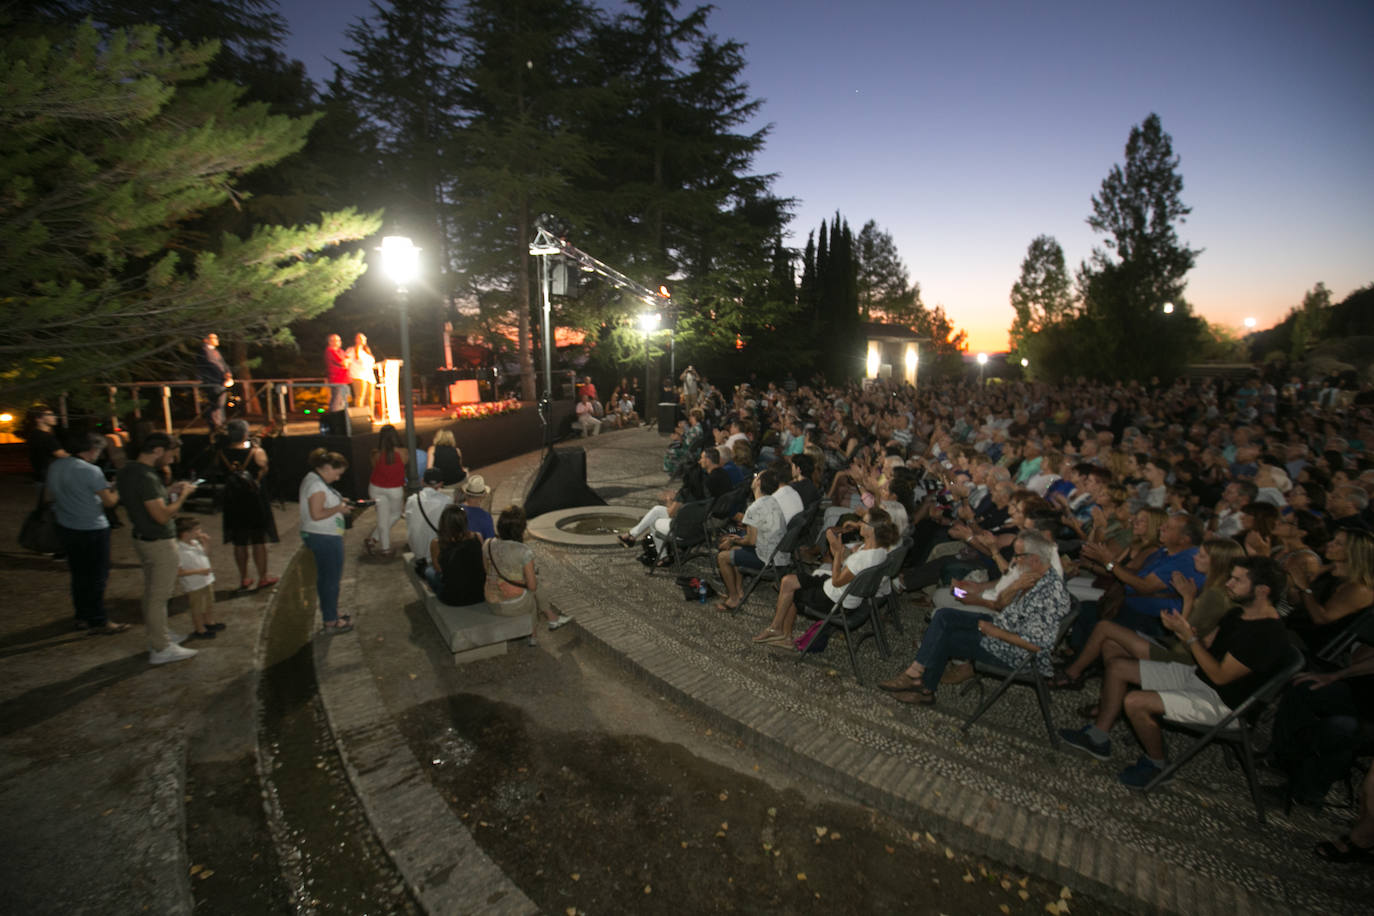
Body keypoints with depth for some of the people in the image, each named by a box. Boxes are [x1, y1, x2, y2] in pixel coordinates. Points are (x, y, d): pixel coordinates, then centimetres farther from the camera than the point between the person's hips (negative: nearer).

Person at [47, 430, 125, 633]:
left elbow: (51, 494, 17)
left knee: (78, 575, 17)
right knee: (97, 577, 3)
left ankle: (82, 617, 27)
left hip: (66, 528, 7)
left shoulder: (55, 466, 3)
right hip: (92, 530, -7)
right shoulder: (90, 471, -20)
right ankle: (99, 621, 10)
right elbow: (109, 501, -15)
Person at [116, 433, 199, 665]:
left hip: (143, 539, 10)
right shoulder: (145, 477, -25)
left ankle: (158, 635, 35)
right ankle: (161, 649, 8)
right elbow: (162, 516, -26)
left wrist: (169, 490, 9)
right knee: (159, 596, -1)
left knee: (152, 592, 21)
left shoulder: (128, 470, 6)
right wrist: (183, 495, -14)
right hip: (160, 543, -10)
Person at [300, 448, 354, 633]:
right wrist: (338, 508, -16)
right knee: (331, 579, 0)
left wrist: (339, 503, 11)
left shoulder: (311, 480, 12)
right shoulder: (317, 485, -21)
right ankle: (331, 622, 9)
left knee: (325, 578, 20)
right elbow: (317, 514, -26)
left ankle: (329, 615, 33)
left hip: (320, 537, 11)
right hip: (325, 538, -11)